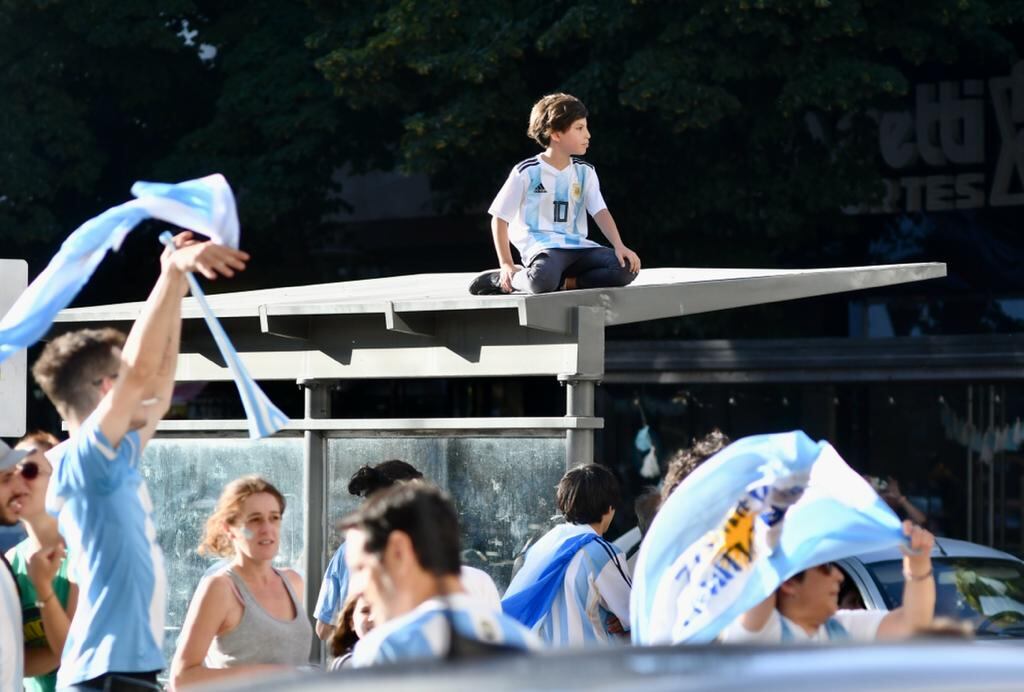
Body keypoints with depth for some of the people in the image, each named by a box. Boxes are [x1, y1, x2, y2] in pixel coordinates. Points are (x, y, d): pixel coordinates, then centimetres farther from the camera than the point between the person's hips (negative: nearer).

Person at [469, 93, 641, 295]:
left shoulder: (585, 172, 13)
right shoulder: (527, 172, -2)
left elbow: (600, 212, 4)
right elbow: (499, 218, 2)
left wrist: (619, 246, -14)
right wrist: (507, 265, -6)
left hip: (575, 245, 5)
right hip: (540, 246, -5)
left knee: (626, 267, -21)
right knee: (543, 280, -40)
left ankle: (566, 282, -12)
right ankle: (502, 280, -8)